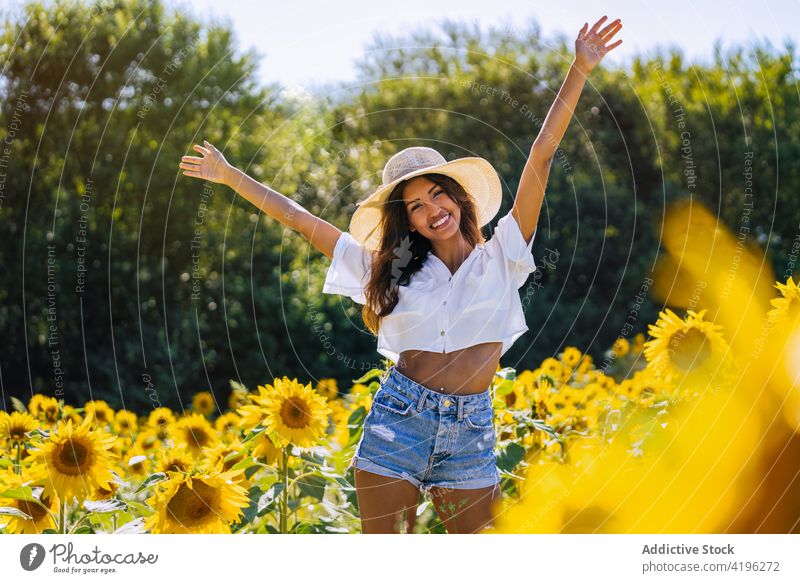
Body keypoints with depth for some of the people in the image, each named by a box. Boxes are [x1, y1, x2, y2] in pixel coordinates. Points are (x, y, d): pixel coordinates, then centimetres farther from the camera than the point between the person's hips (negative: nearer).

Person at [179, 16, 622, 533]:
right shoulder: (389, 269, 11)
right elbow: (298, 217, 14)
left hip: (470, 432, -1)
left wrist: (580, 70, -3)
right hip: (397, 420, 1)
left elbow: (541, 155, 1)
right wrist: (231, 176, 16)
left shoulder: (501, 256, 7)